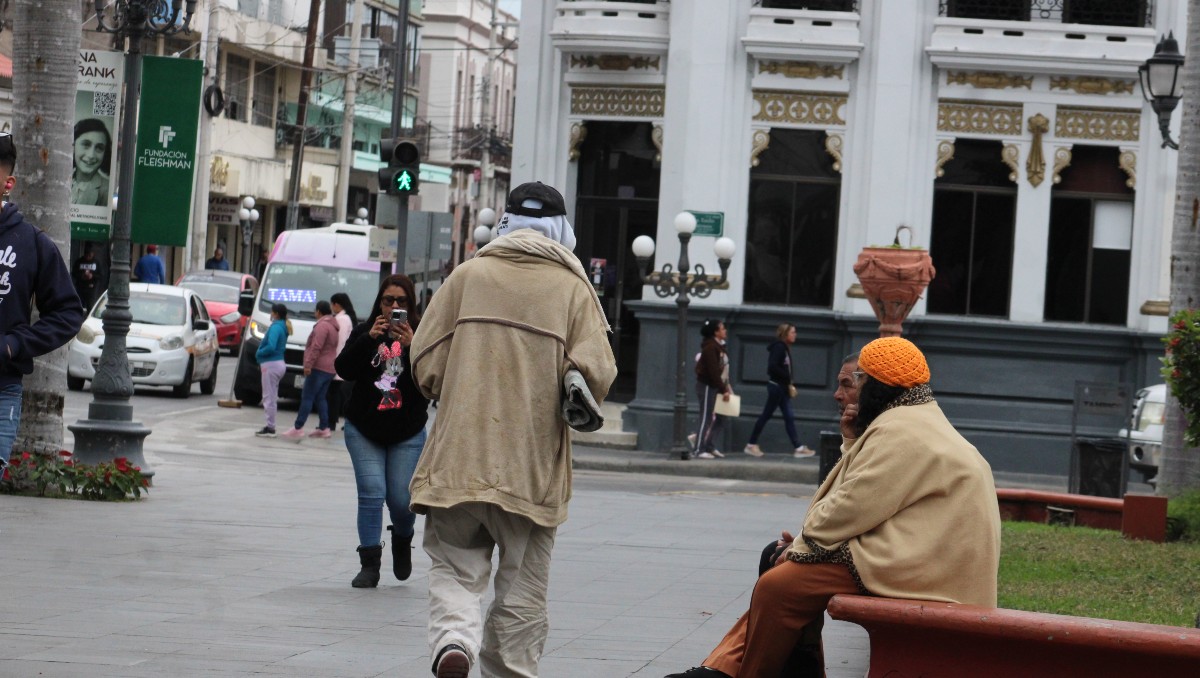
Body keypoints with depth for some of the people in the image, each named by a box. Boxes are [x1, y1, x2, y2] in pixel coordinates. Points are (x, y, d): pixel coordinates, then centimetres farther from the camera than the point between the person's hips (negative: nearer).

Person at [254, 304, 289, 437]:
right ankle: (270, 427, 19)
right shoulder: (283, 328, 12)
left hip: (271, 365, -10)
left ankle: (270, 428, -3)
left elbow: (271, 346, -28)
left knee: (269, 398, -5)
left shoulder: (275, 327, -16)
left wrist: (259, 353, -11)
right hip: (279, 363, 10)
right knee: (272, 397, 15)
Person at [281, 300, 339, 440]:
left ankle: (298, 429, -14)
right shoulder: (333, 326, 19)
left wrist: (308, 364, -22)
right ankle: (324, 428, 12)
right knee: (320, 398, 14)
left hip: (318, 367, -10)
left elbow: (316, 347, -22)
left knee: (307, 397, -10)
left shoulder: (322, 325, -13)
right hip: (329, 369, 10)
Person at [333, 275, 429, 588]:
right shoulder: (364, 331, 1)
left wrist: (412, 347, -29)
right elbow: (344, 369, -11)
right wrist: (369, 339, -23)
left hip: (407, 433, -1)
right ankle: (369, 564, -2)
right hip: (364, 429, 1)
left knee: (401, 500, 0)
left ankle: (402, 540, 33)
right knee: (371, 494, -9)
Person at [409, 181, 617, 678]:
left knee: (456, 569, 6)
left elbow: (425, 362, 2)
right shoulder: (573, 288, 0)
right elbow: (596, 375, -8)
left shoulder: (468, 276, 3)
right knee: (522, 588, 12)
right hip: (533, 468, 0)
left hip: (459, 456, 0)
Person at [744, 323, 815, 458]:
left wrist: (789, 385, 5)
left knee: (789, 418, 7)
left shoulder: (784, 348, 14)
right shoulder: (779, 347, -14)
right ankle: (752, 445, 6)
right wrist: (789, 380, -18)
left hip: (782, 387, 9)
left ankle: (798, 448, 6)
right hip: (776, 386, -9)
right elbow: (773, 367, -23)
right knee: (766, 415, -2)